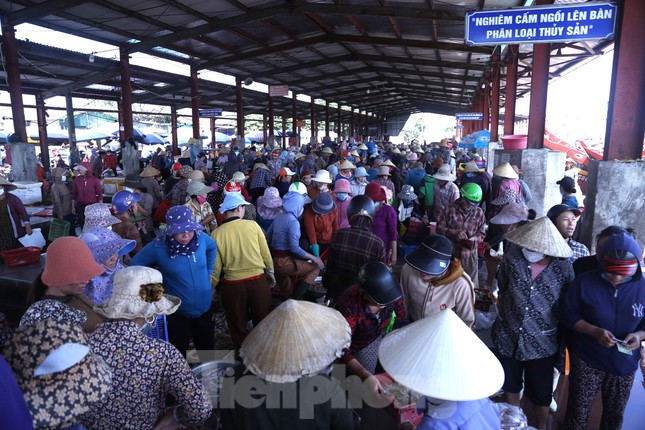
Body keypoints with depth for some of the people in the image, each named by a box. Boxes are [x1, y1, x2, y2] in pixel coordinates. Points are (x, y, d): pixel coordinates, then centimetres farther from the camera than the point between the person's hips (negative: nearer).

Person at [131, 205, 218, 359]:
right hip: (178, 312, -3)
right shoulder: (158, 247, -21)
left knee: (207, 348, 25)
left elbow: (213, 247, 11)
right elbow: (135, 264, -6)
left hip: (205, 306, 4)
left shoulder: (201, 238, -12)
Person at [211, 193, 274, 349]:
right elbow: (266, 253, -2)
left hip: (232, 284, 0)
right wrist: (271, 272, 14)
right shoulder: (253, 225, -9)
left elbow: (216, 265, -3)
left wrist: (213, 286, 11)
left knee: (238, 325, 19)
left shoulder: (216, 233, -8)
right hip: (258, 280, 1)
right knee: (262, 321, 20)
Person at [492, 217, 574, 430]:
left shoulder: (563, 268, -17)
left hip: (541, 343, -1)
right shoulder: (512, 257, -19)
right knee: (510, 385, 24)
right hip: (507, 338, 1)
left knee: (540, 394, 17)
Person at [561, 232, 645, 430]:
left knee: (615, 413, 21)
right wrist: (595, 331, -24)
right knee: (579, 409, 13)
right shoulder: (584, 282, -14)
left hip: (624, 364, 2)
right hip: (587, 360, -2)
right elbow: (568, 314, -10)